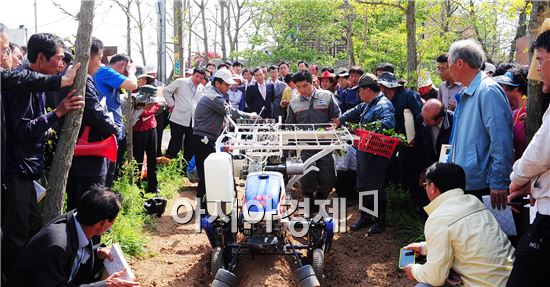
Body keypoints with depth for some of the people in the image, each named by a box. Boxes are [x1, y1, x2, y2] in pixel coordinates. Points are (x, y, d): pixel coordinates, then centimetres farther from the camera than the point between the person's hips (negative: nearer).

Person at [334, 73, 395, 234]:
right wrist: (340, 121, 33)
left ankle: (380, 221, 18)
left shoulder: (383, 105, -20)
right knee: (362, 186, 19)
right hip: (364, 152, 10)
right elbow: (355, 112, 29)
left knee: (376, 188, 3)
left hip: (375, 156, -10)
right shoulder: (368, 104, 12)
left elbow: (388, 122, -37)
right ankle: (365, 217, 34)